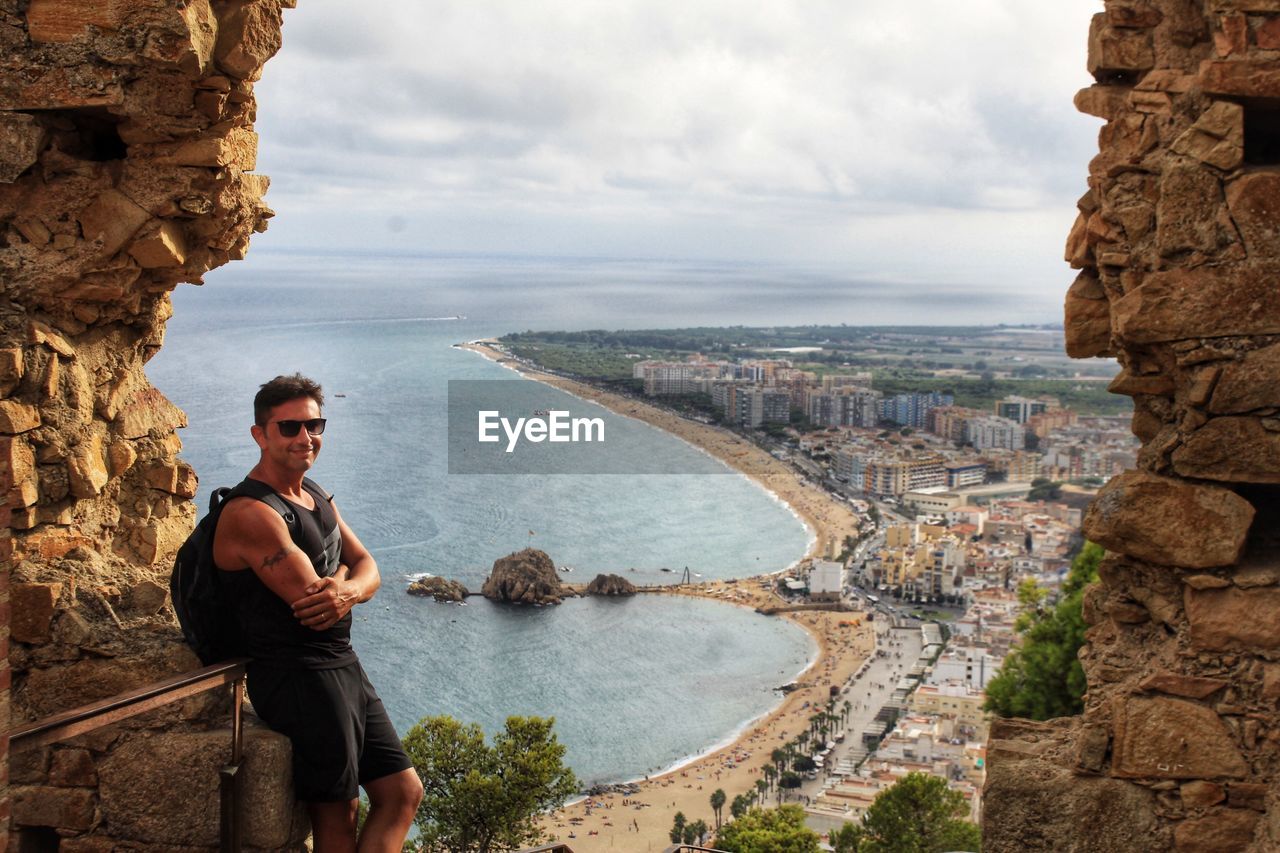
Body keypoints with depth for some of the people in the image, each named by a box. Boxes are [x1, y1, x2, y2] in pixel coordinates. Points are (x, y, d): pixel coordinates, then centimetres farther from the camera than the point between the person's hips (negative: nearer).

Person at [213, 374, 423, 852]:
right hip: (299, 676, -9)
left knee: (403, 794, 11)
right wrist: (342, 574, -2)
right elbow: (313, 605, -24)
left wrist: (347, 591, -18)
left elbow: (367, 570, 6)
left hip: (343, 668, 9)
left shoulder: (316, 497, 12)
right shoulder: (252, 513, -18)